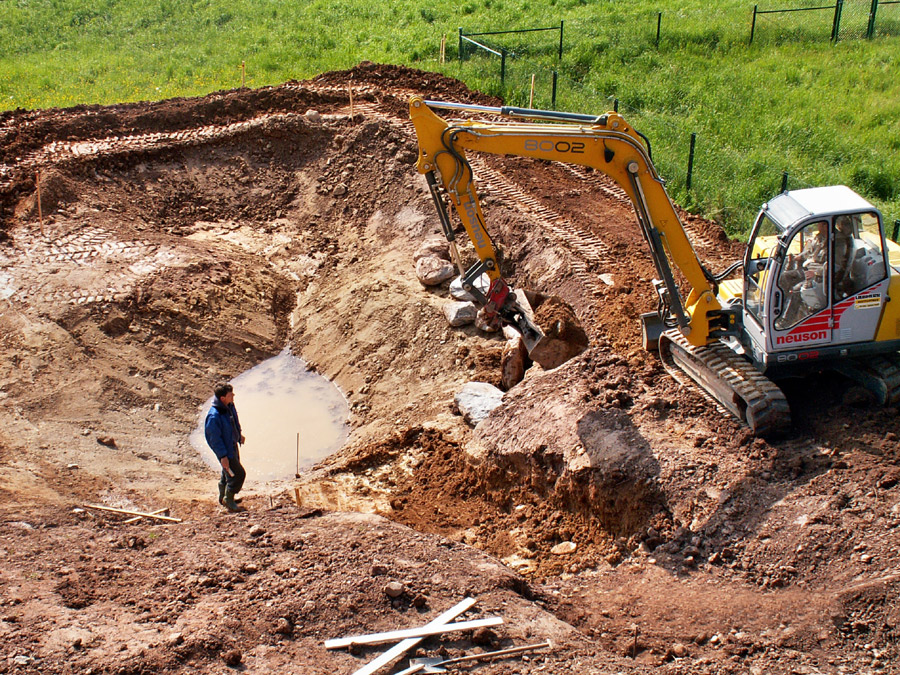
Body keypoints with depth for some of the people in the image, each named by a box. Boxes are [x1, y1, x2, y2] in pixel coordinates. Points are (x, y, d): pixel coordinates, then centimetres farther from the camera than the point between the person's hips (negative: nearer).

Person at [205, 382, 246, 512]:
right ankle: (229, 501, 16)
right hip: (225, 449, -9)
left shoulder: (230, 406, -7)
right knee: (238, 473, -4)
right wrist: (223, 456, -23)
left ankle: (223, 497, 44)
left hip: (233, 445, 9)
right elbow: (215, 439, -26)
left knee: (228, 473, 23)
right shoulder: (214, 416, -32)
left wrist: (239, 434, 27)